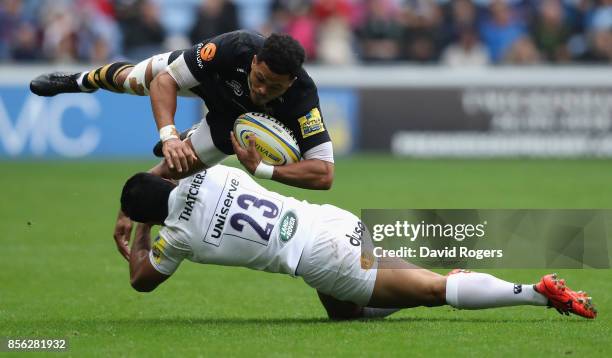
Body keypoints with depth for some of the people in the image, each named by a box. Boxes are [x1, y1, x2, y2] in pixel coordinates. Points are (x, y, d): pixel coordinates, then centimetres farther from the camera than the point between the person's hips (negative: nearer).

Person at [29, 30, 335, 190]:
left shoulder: (301, 98, -47)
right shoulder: (235, 48, -47)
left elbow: (323, 174, -49)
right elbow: (164, 81, -37)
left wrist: (262, 168, -58)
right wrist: (169, 135, -52)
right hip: (204, 76, 1)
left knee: (173, 169, 0)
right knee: (132, 80, 25)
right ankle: (83, 80, 62)